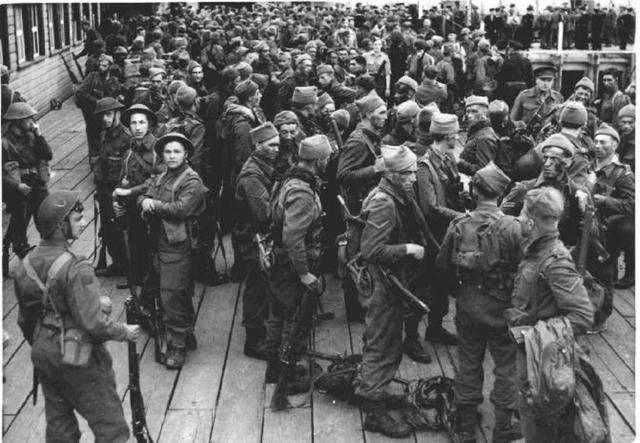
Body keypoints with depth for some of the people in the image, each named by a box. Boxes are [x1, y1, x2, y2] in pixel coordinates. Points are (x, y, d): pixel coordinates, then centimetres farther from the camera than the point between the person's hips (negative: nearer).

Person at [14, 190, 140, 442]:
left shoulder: (26, 264, 0)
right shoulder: (75, 269, -24)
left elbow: (25, 318, 10)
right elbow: (93, 323, -25)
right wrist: (125, 332, -9)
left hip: (42, 355, 8)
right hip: (78, 359, -8)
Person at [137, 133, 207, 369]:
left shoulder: (192, 181, -10)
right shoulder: (160, 178, 16)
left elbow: (181, 208, -22)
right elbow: (142, 197, 10)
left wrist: (153, 204, -13)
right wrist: (144, 201, -14)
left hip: (177, 246, -7)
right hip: (158, 243, 7)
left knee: (171, 296, -7)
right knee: (180, 296, 18)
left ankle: (178, 345, 3)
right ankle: (187, 334, 31)